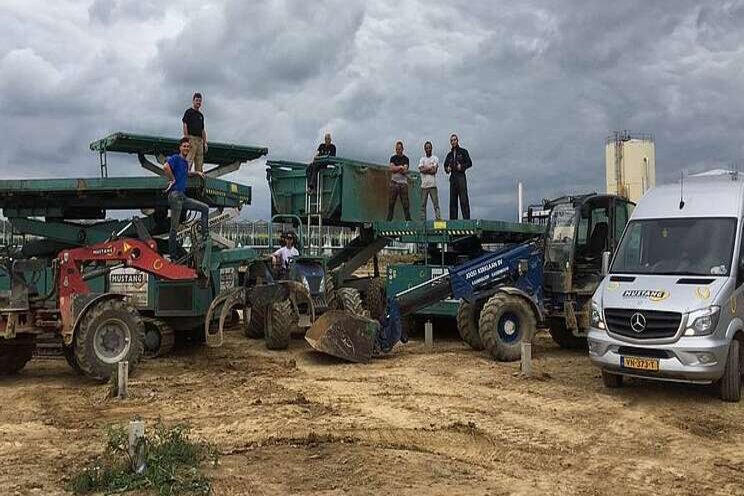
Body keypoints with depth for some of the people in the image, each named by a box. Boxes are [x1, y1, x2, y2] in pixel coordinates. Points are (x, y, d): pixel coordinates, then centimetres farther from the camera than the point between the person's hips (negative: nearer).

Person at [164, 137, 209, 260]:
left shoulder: (185, 162, 19)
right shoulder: (175, 158, -6)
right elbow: (166, 167, -29)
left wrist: (196, 173, 32)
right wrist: (173, 179, -17)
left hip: (183, 196, 9)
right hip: (175, 195, -9)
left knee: (205, 208, 8)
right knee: (174, 227, -5)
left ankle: (205, 236, 7)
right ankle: (173, 256, 1)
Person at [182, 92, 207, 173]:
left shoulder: (201, 115, 22)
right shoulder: (188, 111, 1)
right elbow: (184, 125, -8)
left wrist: (205, 142, 16)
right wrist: (187, 139, -17)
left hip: (200, 140, 7)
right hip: (191, 138, -7)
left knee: (200, 162, 4)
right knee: (189, 160, -14)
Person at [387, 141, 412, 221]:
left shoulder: (406, 159, 7)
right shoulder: (393, 158, 13)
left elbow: (404, 170, -6)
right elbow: (391, 168, -3)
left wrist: (396, 168, -3)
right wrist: (400, 167, -4)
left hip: (403, 182, -1)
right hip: (394, 182, 1)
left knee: (405, 203, -5)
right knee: (391, 202, -3)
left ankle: (408, 219, -3)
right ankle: (389, 219, -1)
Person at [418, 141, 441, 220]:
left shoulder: (435, 158, 8)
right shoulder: (422, 159, 14)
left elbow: (435, 170, -6)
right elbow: (421, 170, -3)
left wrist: (425, 169, -2)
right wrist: (430, 167, -5)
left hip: (432, 185, -2)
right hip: (424, 185, 2)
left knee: (436, 203, -7)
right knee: (423, 204, 1)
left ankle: (439, 218, -11)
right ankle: (423, 220, 3)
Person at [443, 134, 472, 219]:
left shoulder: (463, 151, 8)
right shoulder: (449, 154, 21)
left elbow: (469, 163, 2)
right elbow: (445, 165, 23)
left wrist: (462, 166, -15)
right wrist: (447, 169, 1)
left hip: (461, 176, -5)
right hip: (453, 178, 5)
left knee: (463, 199, -12)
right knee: (452, 200, 2)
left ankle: (466, 218, -15)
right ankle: (453, 219, 2)